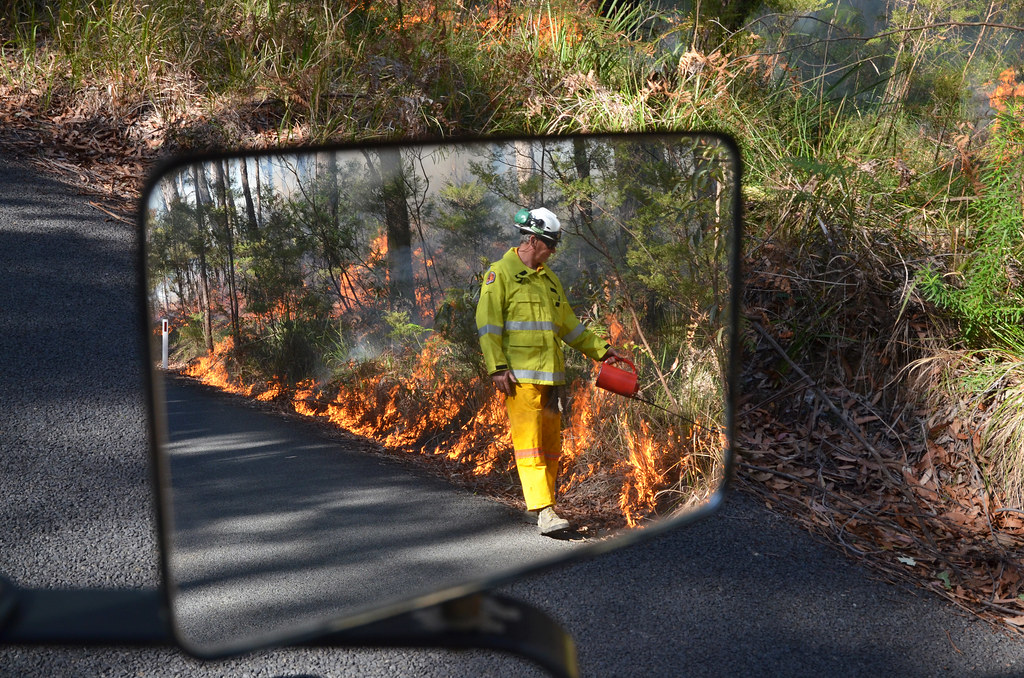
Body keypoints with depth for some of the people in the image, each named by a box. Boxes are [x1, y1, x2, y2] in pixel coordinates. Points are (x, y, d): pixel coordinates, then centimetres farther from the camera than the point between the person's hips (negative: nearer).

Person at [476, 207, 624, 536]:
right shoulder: (501, 273, -2)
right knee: (529, 441, -11)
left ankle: (539, 503, 21)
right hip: (520, 376, -7)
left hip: (550, 373, 7)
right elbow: (487, 323, -8)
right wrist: (497, 368, -16)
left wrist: (601, 349, 25)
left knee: (551, 441, 9)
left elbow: (569, 324, 28)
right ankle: (544, 511, -13)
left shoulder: (549, 278, 20)